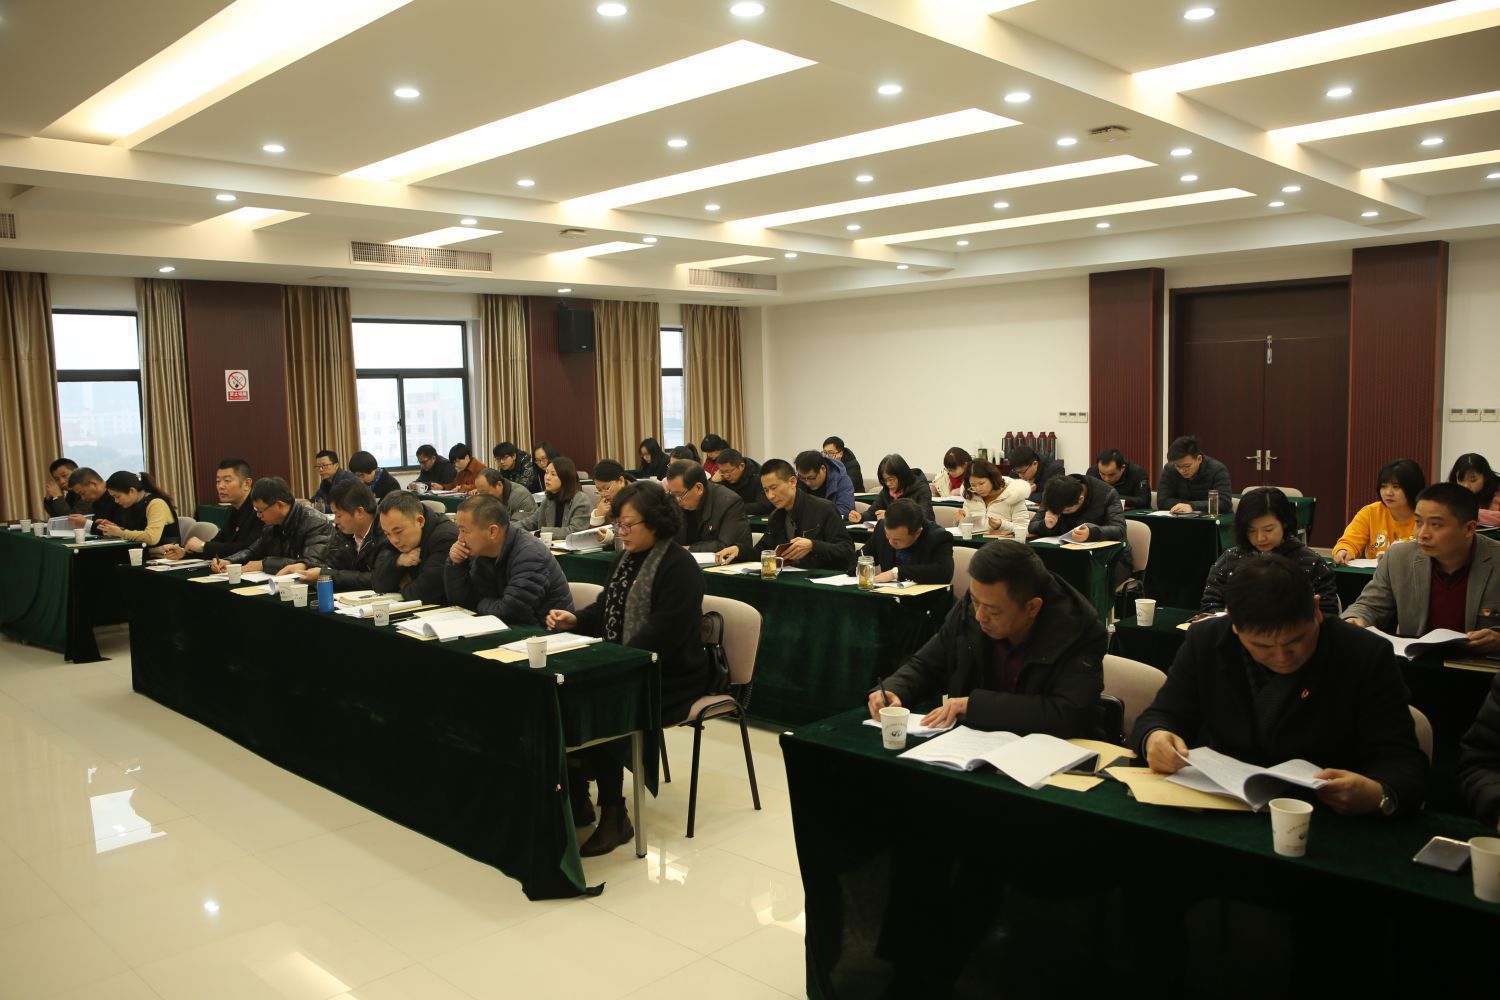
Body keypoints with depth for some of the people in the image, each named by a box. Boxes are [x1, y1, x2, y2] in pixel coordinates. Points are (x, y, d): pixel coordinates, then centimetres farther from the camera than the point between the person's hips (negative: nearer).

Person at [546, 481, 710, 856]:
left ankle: (614, 816, -10)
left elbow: (660, 636, -24)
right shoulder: (626, 559, 12)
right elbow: (606, 610, 21)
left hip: (669, 678, -8)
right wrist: (575, 620, 0)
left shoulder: (679, 567, -15)